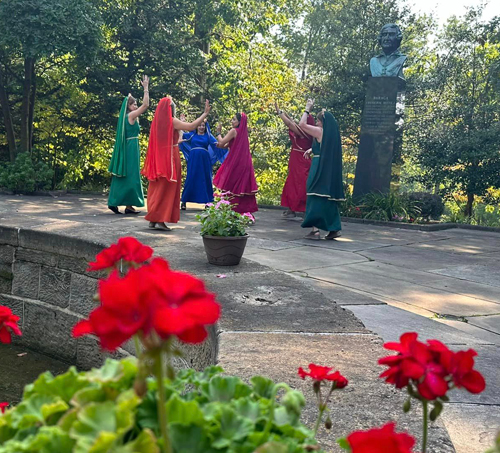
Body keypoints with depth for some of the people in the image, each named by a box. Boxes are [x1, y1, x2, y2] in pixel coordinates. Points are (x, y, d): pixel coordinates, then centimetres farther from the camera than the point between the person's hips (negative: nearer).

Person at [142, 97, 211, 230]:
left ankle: (153, 219, 14)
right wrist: (205, 113, -8)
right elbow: (192, 126, -16)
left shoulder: (157, 121, 9)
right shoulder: (172, 121, -11)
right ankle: (161, 220, -4)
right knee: (167, 189, -2)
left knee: (157, 188, 11)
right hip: (170, 158, -7)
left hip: (158, 159, 7)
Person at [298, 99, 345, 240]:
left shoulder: (320, 131, -9)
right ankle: (334, 228, 12)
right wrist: (312, 150, 19)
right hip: (332, 170, 8)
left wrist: (307, 108, 5)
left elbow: (302, 124, -4)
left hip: (320, 169, -8)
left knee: (316, 197, -5)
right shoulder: (333, 133, 14)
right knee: (329, 197, 12)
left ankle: (315, 229, -9)